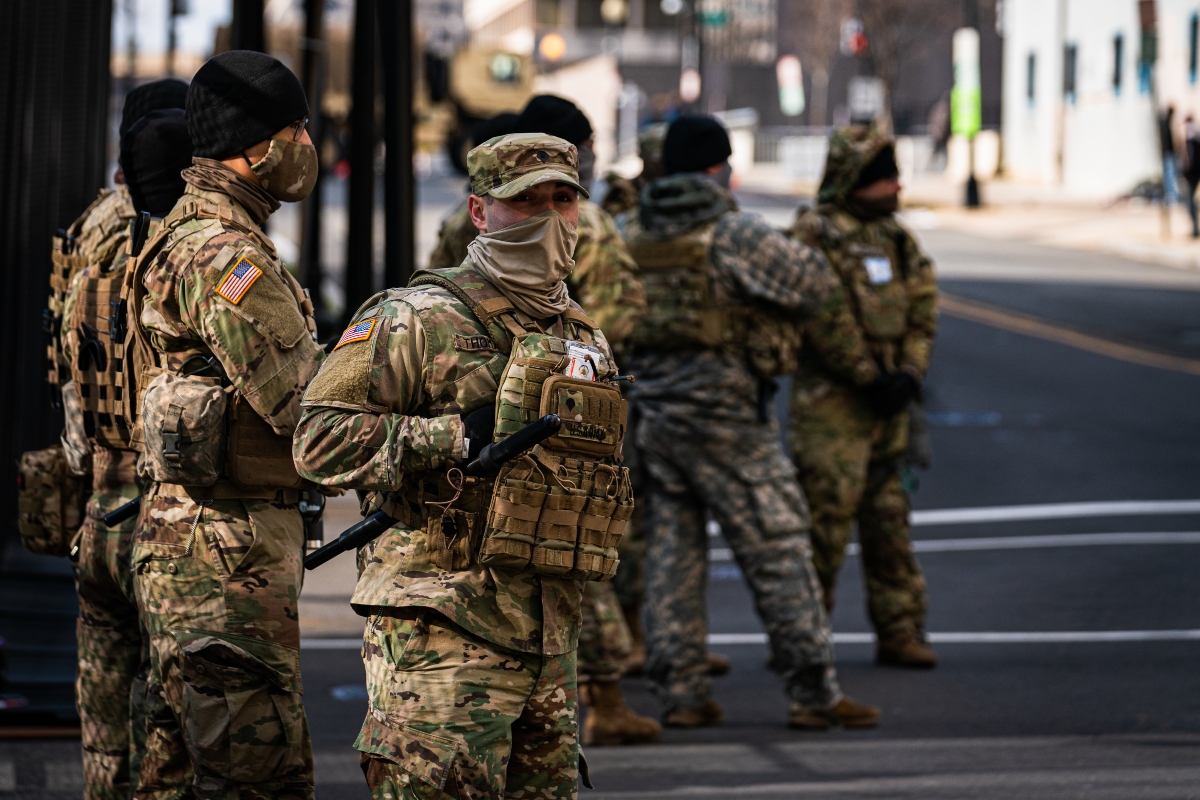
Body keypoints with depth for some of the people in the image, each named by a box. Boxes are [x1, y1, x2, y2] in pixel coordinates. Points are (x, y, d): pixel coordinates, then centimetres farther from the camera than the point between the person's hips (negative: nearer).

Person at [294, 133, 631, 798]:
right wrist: (458, 438, -18)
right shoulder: (421, 320, -6)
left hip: (548, 637, 8)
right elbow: (320, 440, -13)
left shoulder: (584, 339, 18)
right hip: (443, 635, -8)